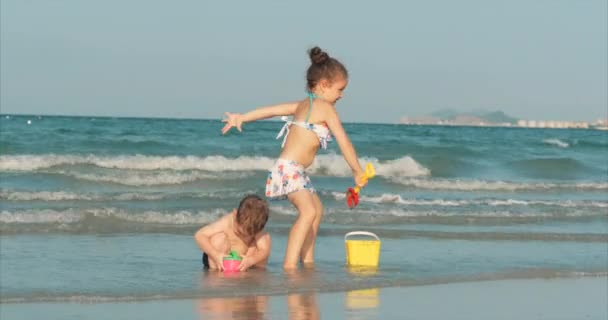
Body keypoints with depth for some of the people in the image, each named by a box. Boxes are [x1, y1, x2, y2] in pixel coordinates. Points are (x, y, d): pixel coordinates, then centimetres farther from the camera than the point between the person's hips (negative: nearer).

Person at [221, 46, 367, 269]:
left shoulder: (303, 104, 16)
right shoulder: (326, 107, -9)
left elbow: (271, 110, 15)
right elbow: (344, 142, -9)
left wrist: (241, 117, 18)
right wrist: (357, 171, -1)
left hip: (294, 171, 11)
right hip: (289, 168, -11)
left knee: (317, 209, 23)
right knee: (308, 211, -28)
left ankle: (307, 259, 29)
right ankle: (289, 264, -37)